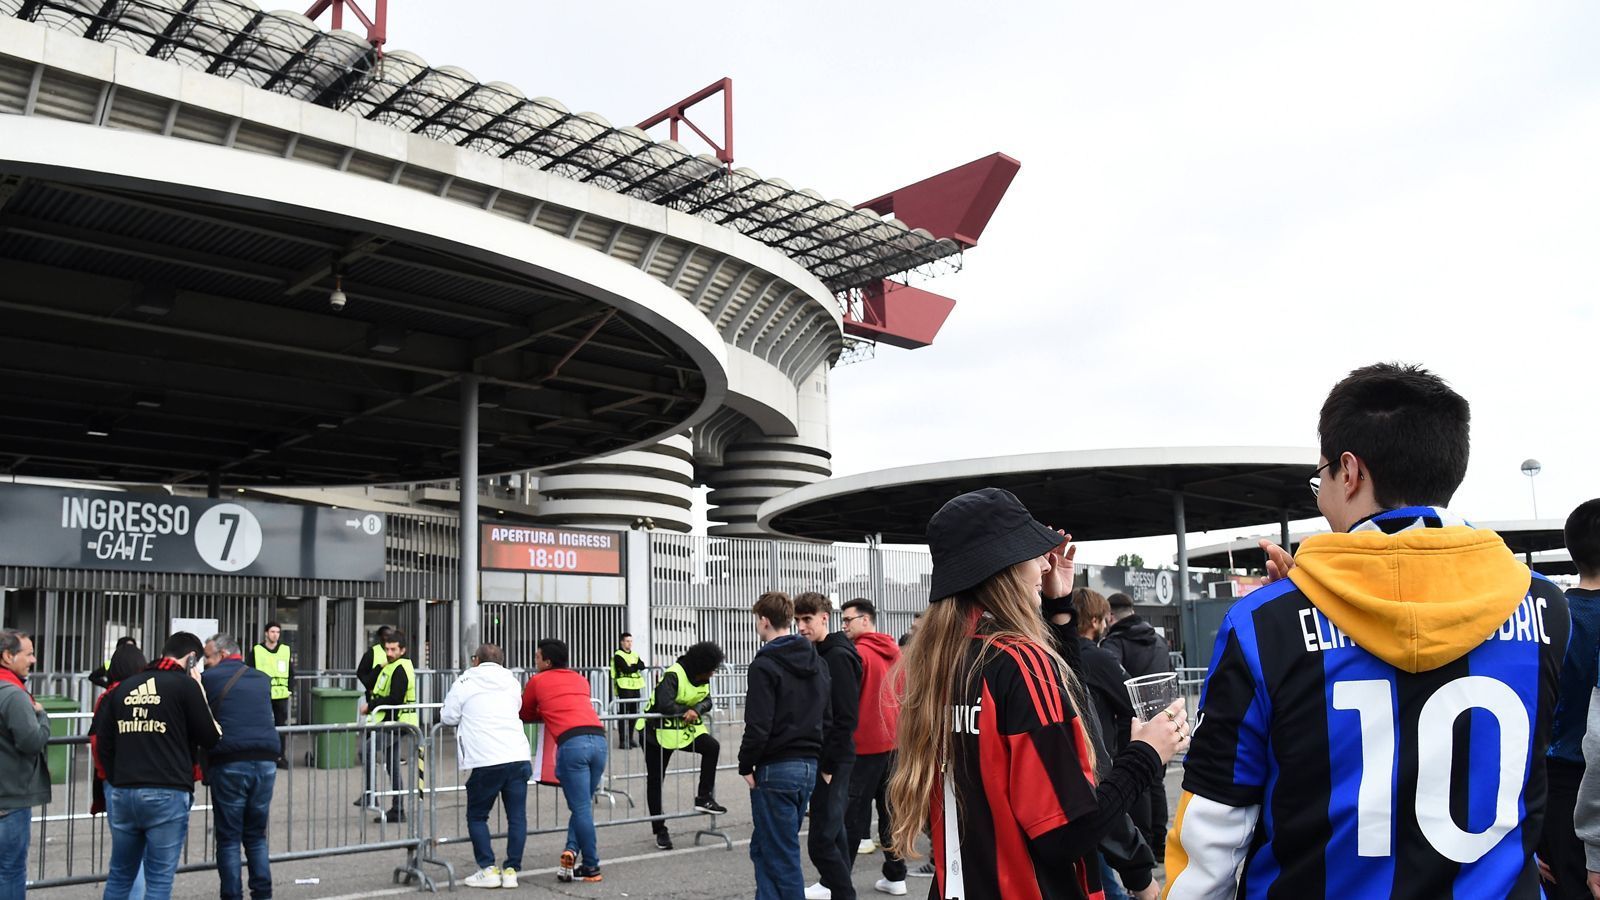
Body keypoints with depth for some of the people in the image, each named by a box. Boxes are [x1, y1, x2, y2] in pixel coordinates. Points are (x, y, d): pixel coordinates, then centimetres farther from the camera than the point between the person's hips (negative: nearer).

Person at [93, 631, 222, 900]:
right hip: (167, 794, -5)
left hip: (122, 793, 6)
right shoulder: (185, 685, -5)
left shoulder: (124, 687, 11)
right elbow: (210, 739, -2)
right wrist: (199, 691, 6)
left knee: (119, 875, 17)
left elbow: (103, 743, 12)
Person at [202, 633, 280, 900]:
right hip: (266, 761, 4)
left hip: (229, 765, -4)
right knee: (257, 835, 14)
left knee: (228, 838, 5)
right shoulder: (262, 678, 15)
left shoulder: (208, 679, 2)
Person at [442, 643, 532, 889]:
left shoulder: (465, 683, 3)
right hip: (519, 757, 4)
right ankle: (511, 870, 9)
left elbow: (448, 717, 8)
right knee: (517, 816, 10)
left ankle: (488, 869, 6)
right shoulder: (512, 682, 15)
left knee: (477, 816, 12)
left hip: (486, 761, -3)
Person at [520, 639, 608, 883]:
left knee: (581, 808, 1)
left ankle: (591, 868, 6)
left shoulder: (537, 681, 17)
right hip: (598, 738, 4)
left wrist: (544, 712, 49)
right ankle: (572, 851, 3)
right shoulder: (580, 679, 27)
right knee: (583, 805, 16)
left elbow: (526, 715, 29)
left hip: (572, 743, -4)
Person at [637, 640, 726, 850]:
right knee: (655, 780, 1)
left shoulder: (702, 678, 0)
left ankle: (704, 797, -9)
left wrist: (696, 710, -25)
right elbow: (664, 705, -36)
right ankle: (660, 830, 13)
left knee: (712, 746, -18)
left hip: (686, 729, 6)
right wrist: (686, 711, -21)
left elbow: (707, 700, -3)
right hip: (659, 730, -6)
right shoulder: (673, 675, -26)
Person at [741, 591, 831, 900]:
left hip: (776, 770, -8)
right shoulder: (818, 663, 11)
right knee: (763, 848, 18)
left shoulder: (764, 665, -13)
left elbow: (758, 726, -17)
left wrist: (746, 766, -5)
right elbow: (827, 718, 13)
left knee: (782, 855, 1)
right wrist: (813, 755, 16)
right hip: (810, 767, 8)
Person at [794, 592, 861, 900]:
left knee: (821, 839, -11)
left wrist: (829, 765, -19)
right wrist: (823, 760, 13)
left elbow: (845, 718, -19)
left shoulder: (838, 656, -15)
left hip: (832, 760, -10)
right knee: (833, 828, 20)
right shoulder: (816, 655, 12)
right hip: (821, 757, 10)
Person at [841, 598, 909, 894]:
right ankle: (895, 876, 16)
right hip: (893, 740, 7)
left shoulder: (857, 653, -12)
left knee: (849, 813, -2)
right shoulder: (894, 651, 10)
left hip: (864, 742, -7)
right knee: (891, 809, 13)